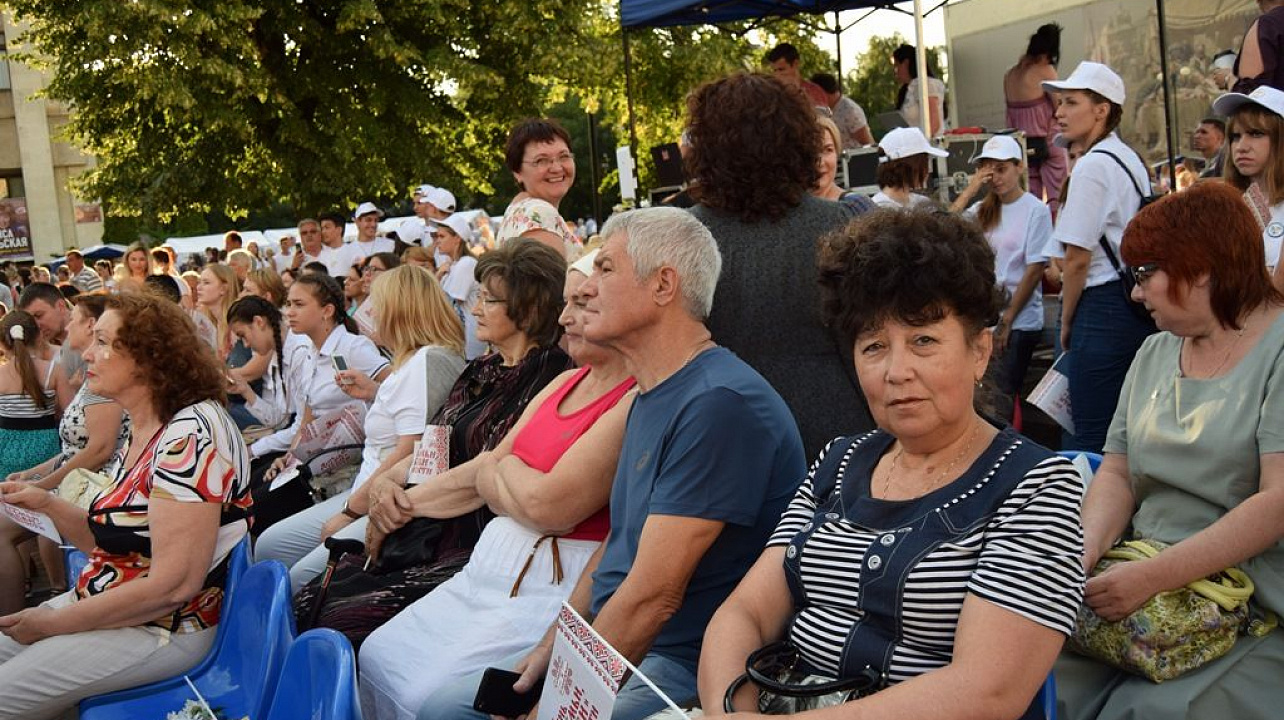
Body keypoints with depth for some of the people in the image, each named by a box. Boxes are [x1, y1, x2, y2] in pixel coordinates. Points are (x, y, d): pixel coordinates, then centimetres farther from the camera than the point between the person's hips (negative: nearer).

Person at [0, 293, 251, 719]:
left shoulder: (189, 433, -22)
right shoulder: (143, 432, 8)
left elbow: (174, 584, -26)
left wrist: (53, 624, -17)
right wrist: (47, 504, 1)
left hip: (164, 628, -9)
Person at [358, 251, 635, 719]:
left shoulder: (639, 401, -18)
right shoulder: (566, 383, 12)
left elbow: (549, 506, -22)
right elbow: (483, 475, 17)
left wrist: (503, 467, -2)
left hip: (552, 588, -9)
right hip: (492, 567, 9)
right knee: (376, 658, 8)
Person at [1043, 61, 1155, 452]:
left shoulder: (1091, 166, -13)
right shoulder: (1130, 159, 16)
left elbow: (1077, 259, -14)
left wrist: (1067, 323, -2)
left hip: (1103, 309, -10)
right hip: (1137, 302, 10)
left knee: (1091, 437, -5)